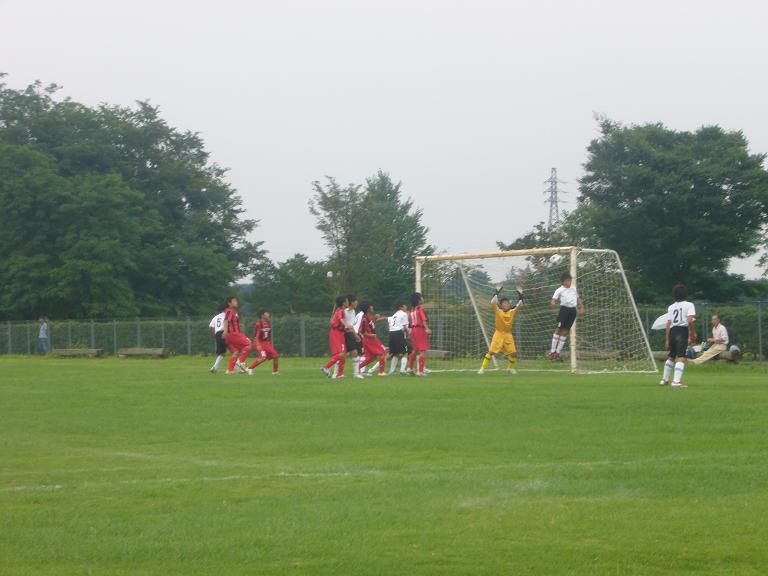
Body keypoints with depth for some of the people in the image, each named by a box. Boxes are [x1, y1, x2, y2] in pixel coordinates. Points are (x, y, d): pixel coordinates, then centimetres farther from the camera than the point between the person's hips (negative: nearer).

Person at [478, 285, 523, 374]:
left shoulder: (512, 312, 4)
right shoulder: (498, 311, -5)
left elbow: (519, 305, -2)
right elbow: (492, 303, -19)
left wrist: (520, 295, -9)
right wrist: (497, 292, -20)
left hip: (508, 335, 3)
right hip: (498, 334, -3)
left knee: (514, 353, -2)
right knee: (491, 351, -13)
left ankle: (510, 368, 24)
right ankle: (482, 368, -9)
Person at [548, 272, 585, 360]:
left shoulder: (573, 288, 17)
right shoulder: (559, 290, 0)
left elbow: (578, 298, 26)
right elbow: (554, 299, -12)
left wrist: (581, 308, 17)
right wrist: (553, 303, -35)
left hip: (573, 310, 5)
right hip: (564, 309, -5)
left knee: (565, 331, 4)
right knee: (559, 329, -6)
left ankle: (558, 352, 8)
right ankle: (552, 351, -2)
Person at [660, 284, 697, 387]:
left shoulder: (671, 307, 14)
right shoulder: (689, 305, 0)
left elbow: (668, 324, 10)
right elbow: (690, 321, -13)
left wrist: (667, 339, 11)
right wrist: (693, 333, -3)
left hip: (672, 331, 6)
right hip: (683, 331, -6)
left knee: (671, 356, 21)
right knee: (681, 357, -10)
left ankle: (665, 379, 29)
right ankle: (676, 381, -21)